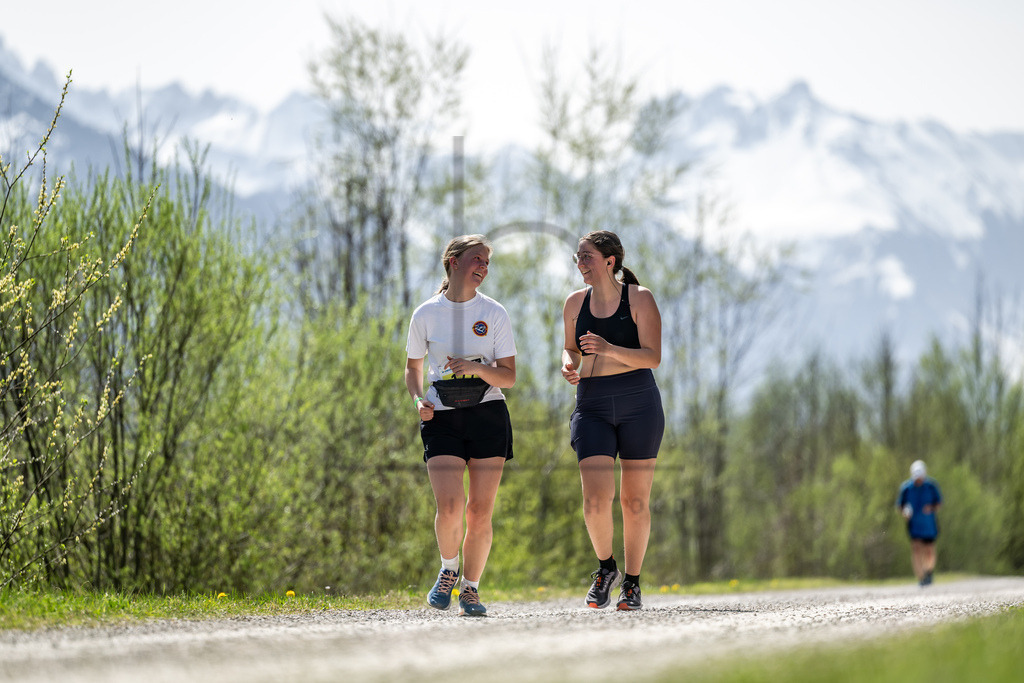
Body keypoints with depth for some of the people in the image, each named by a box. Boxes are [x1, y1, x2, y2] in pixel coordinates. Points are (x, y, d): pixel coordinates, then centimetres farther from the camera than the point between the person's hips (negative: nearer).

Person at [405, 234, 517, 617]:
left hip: (488, 415, 1)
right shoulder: (426, 314, 4)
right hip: (442, 418, -1)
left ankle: (470, 588, 15)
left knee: (480, 513, -2)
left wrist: (477, 368, -16)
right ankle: (448, 570, 12)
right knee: (449, 508, -16)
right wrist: (418, 400, -3)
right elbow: (413, 367, 16)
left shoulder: (494, 314, 4)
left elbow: (509, 377, 3)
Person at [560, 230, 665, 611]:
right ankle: (606, 568, 12)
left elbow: (653, 357, -10)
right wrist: (569, 365, -3)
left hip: (639, 404, -2)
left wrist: (609, 349, -25)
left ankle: (632, 583, 17)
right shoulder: (576, 303, 8)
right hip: (593, 406, 2)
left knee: (635, 501, 2)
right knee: (595, 499, -13)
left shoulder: (639, 299, -4)